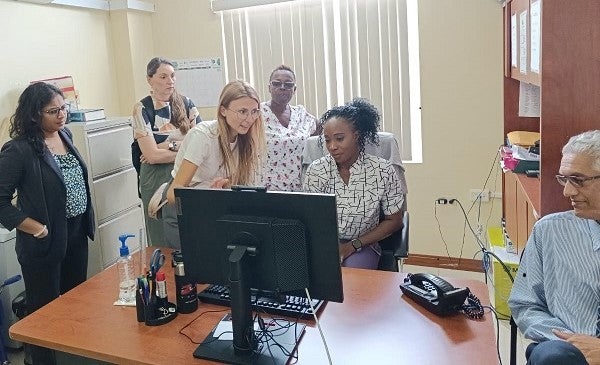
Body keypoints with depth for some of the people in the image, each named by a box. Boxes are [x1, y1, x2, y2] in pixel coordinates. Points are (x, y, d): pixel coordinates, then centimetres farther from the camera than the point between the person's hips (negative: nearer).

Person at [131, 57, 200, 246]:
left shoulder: (186, 103, 5)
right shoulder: (142, 109, -5)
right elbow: (152, 155, -13)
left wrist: (168, 147, -13)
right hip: (157, 179, -3)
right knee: (162, 240, 7)